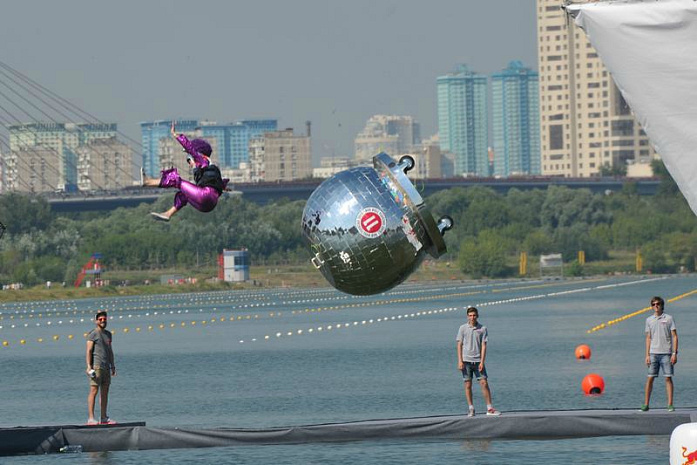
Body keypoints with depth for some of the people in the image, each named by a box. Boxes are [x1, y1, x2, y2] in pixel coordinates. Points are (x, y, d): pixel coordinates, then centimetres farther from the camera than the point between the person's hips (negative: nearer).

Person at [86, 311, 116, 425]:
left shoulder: (108, 334, 20)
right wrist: (89, 366, -16)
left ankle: (104, 418, 11)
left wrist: (112, 366, 20)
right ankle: (91, 418, -13)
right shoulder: (93, 334, -3)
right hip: (96, 366, -8)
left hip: (106, 367, 8)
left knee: (105, 392, 7)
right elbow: (89, 350, -8)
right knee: (94, 391, -11)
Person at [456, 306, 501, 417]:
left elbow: (483, 346, 1)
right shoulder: (463, 328, 3)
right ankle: (471, 409, 6)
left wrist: (482, 362, -7)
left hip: (478, 361, 0)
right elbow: (459, 345, 3)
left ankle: (490, 408, -3)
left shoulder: (482, 329, 4)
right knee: (468, 385, 0)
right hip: (466, 361, 0)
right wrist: (460, 361, -5)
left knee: (484, 383, -5)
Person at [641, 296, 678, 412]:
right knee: (650, 378, -1)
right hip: (653, 353, 2)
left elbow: (674, 337, 1)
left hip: (666, 353, -2)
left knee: (668, 378, -3)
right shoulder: (649, 320, 11)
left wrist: (674, 353, -7)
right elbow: (648, 338, 13)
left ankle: (670, 404, -1)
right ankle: (646, 404, 3)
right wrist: (647, 355, 6)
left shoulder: (669, 319, 2)